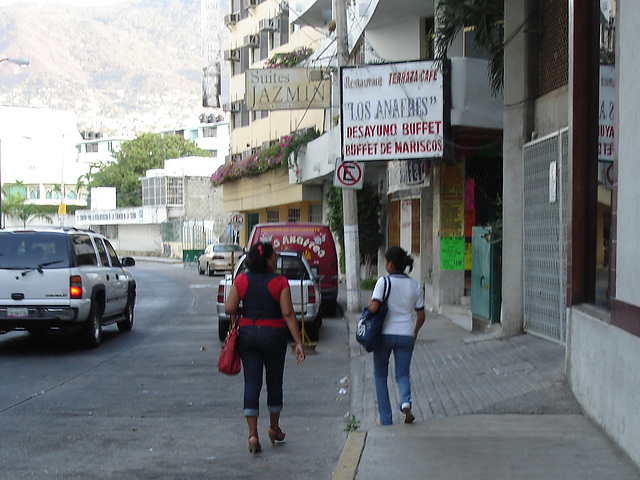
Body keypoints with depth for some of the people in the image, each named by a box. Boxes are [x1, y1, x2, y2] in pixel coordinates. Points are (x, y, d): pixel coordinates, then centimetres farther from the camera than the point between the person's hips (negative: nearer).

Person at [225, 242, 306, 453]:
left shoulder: (241, 280, -1)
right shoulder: (280, 282, -10)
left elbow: (229, 308, -6)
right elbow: (288, 314, -13)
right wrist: (298, 342, -11)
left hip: (247, 335, 2)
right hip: (273, 335, -2)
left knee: (252, 383, 3)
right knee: (274, 382, 15)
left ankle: (253, 433, -5)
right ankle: (274, 428, 29)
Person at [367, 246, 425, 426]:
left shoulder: (383, 282, -10)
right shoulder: (415, 286, 3)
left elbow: (373, 308, -21)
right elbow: (421, 316, 6)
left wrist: (369, 303, 1)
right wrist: (415, 332, 22)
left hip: (385, 334, -3)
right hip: (406, 335, 3)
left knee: (380, 375, 13)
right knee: (403, 374, 13)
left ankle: (385, 419, 13)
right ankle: (405, 402, -19)